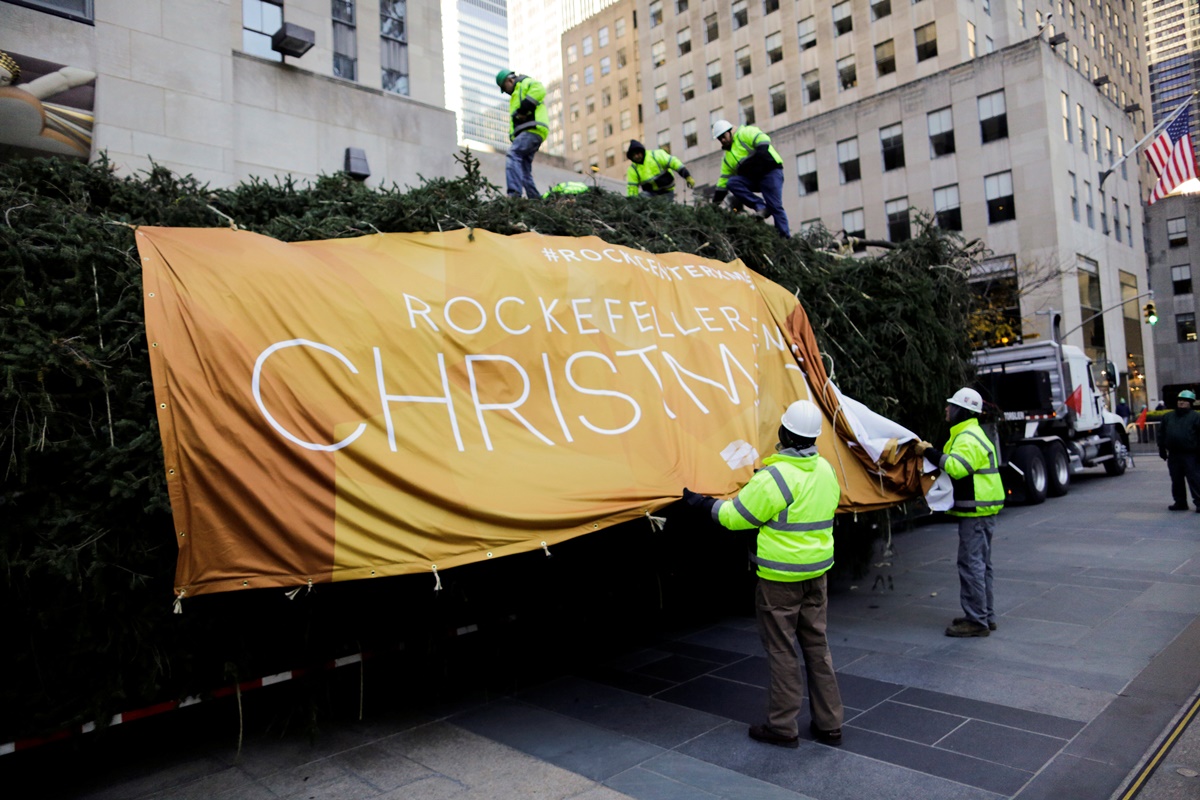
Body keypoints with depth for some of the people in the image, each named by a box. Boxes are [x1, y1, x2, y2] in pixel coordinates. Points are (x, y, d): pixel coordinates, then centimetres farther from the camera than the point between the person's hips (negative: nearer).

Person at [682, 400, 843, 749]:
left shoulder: (775, 477, -22)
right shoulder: (826, 470, 3)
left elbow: (736, 516, -16)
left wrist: (702, 502, -3)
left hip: (780, 577, -7)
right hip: (816, 572, 7)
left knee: (782, 650, 5)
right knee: (816, 645, 16)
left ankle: (782, 727, 16)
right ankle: (828, 724, 25)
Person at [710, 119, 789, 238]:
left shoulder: (745, 133, 0)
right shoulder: (727, 157, 20)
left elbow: (763, 139, -18)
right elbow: (723, 182, 19)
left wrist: (758, 158, -34)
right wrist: (715, 204, 13)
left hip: (771, 171, -7)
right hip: (753, 178, 7)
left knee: (775, 206, -16)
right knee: (732, 183, -16)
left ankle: (785, 236, -12)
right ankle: (761, 207, -17)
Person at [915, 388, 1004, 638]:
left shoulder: (968, 438, -17)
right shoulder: (969, 435, 19)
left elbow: (956, 467, -31)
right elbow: (957, 466, 17)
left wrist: (930, 452, -25)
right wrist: (932, 452, 4)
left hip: (976, 512, -11)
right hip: (981, 509, 11)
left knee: (971, 564, -7)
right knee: (980, 564, 16)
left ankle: (976, 621, -3)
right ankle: (986, 615, 25)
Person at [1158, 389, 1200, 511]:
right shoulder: (1167, 417, 13)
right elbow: (1161, 434, 16)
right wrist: (1162, 450, 11)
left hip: (1189, 455, -5)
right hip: (1173, 455, 5)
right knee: (1176, 480, 10)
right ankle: (1180, 502, 19)